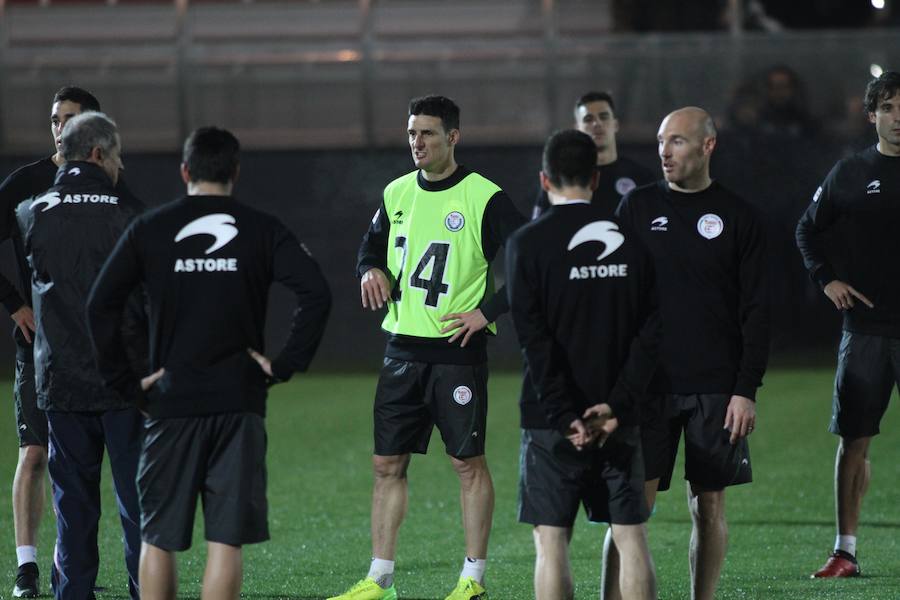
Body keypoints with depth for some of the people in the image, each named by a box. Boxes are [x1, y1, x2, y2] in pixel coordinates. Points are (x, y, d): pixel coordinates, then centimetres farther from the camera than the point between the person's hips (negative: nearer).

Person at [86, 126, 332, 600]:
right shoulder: (262, 230, 2)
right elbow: (316, 294, -9)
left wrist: (126, 382, 0)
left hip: (170, 401, 0)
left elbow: (100, 306, -4)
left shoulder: (148, 229, 3)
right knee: (226, 539, 0)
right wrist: (285, 365, -3)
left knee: (157, 538, 10)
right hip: (239, 401, 0)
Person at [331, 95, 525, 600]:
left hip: (458, 352, -6)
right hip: (402, 350, 6)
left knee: (469, 462, 0)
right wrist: (371, 271, 1)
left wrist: (487, 312, -14)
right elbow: (371, 249, 24)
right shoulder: (397, 193, 10)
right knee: (388, 464, 6)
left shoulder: (484, 198, -8)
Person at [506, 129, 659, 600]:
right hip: (618, 419, 3)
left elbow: (534, 340, -12)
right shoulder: (630, 239, 4)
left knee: (551, 540, 1)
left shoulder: (528, 243, -6)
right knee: (630, 536, 7)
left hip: (553, 420, -3)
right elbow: (650, 331, 0)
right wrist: (618, 406, -4)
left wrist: (566, 417, -11)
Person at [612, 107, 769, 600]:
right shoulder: (638, 207, 6)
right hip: (647, 387, 0)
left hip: (716, 389, 0)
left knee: (709, 505, 4)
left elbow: (756, 312, 3)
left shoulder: (738, 217, 3)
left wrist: (746, 390, -5)